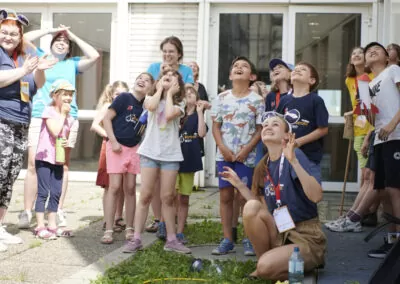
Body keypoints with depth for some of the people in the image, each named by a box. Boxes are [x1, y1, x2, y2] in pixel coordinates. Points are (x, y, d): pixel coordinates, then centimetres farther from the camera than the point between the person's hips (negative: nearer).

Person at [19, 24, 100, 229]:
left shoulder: (72, 64, 16)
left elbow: (94, 56, 2)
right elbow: (24, 39, 4)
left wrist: (74, 37, 10)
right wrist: (50, 30, 9)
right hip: (40, 118, -1)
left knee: (62, 166, 1)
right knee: (34, 164, -8)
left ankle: (59, 212, 6)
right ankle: (27, 212, -4)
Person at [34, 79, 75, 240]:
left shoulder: (69, 117, 13)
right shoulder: (49, 111, -8)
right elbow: (55, 131, -20)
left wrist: (66, 142, 0)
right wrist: (63, 113, -12)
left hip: (58, 160, 7)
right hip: (44, 158, -7)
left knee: (56, 193, 8)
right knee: (43, 192, -5)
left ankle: (52, 226, 15)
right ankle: (40, 227, -1)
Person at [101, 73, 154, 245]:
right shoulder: (124, 98, -7)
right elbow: (107, 119, -8)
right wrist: (113, 142, -12)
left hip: (134, 148, 5)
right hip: (117, 147, -4)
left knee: (130, 188, 8)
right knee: (115, 187, -7)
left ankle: (129, 229, 16)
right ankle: (108, 230, -3)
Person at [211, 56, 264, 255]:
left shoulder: (256, 100, -1)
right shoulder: (221, 98, 6)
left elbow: (260, 130, -3)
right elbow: (216, 126, 5)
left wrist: (246, 150, -13)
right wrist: (223, 148, -8)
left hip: (246, 155, -2)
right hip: (224, 154, 3)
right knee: (225, 196, 4)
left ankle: (249, 240, 8)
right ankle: (227, 240, 11)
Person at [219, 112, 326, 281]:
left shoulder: (295, 155, -14)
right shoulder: (263, 167, 6)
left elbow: (316, 196, -27)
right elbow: (263, 212, 9)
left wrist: (294, 161, -36)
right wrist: (239, 184, 6)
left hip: (306, 237, -6)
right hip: (279, 234, 6)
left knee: (266, 267, -29)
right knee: (251, 207, -19)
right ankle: (264, 261, -2)